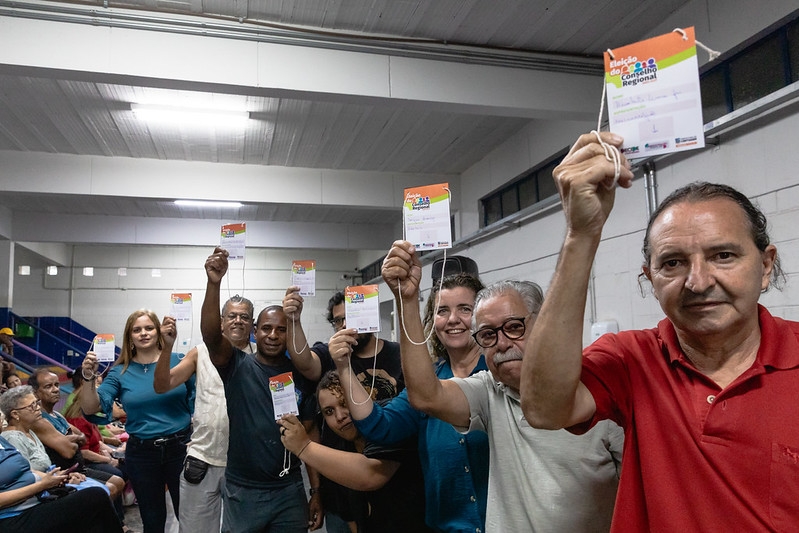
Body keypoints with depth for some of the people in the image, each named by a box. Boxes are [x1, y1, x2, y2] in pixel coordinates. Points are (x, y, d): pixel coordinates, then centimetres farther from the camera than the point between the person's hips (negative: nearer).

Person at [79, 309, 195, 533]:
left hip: (180, 446, -1)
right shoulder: (120, 372, 0)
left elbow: (197, 402, 1)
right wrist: (88, 377, -23)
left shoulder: (177, 361, -4)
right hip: (141, 453, 2)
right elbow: (92, 409, -8)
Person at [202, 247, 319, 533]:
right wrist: (214, 283, -36)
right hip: (242, 491, -1)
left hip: (290, 492, 1)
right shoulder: (237, 367, -4)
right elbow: (211, 335, -23)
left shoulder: (302, 376, 0)